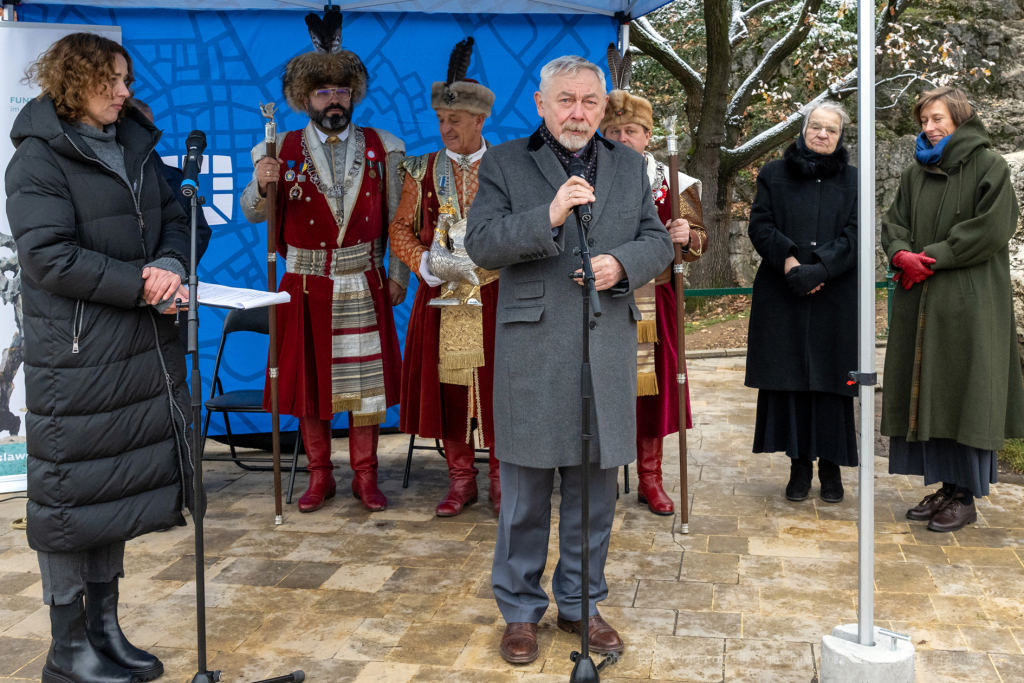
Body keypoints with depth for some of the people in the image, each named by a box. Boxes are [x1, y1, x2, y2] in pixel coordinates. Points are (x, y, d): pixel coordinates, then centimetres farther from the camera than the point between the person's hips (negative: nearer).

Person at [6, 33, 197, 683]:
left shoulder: (136, 147, 14)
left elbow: (175, 219, 11)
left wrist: (170, 266, -10)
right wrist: (140, 286, -18)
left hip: (141, 348, 7)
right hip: (73, 355, -7)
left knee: (124, 484, 12)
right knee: (72, 490, 1)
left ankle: (106, 629, 25)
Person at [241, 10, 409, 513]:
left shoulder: (380, 149, 5)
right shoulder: (283, 150, 3)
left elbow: (397, 217, 6)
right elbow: (254, 214, 2)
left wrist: (398, 274, 1)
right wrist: (262, 185, -19)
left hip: (364, 284, 0)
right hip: (307, 286, 0)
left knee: (366, 379, 3)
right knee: (310, 378, 6)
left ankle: (365, 477, 17)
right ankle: (320, 477, 21)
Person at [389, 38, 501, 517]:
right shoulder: (423, 170, 7)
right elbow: (401, 228, 9)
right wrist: (424, 262, -9)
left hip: (495, 297, -1)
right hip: (441, 297, 1)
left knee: (497, 383, 1)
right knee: (447, 384, 4)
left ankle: (501, 477, 17)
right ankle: (460, 479, 18)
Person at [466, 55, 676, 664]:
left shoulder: (629, 165, 14)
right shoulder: (505, 163, 3)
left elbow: (658, 240, 12)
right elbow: (481, 243, -8)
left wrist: (622, 264, -10)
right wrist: (548, 217, -22)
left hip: (608, 352, 3)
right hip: (531, 352, -3)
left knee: (595, 489, 12)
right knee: (526, 493, 6)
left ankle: (581, 603, 29)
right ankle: (521, 609, 23)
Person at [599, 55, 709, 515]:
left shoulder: (670, 183, 6)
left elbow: (698, 239, 5)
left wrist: (686, 237, -17)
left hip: (651, 301, 1)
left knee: (651, 384, 4)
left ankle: (650, 479, 17)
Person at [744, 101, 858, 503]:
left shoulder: (853, 180, 8)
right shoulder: (774, 175, 10)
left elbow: (854, 237, -2)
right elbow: (759, 226, 2)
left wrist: (817, 270, -15)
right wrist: (788, 259, -15)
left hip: (834, 299, 0)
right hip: (782, 299, 1)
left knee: (830, 379, 0)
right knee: (790, 378, 1)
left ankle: (831, 467, 10)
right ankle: (799, 465, 9)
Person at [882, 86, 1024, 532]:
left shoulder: (987, 166, -3)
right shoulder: (916, 173, 15)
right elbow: (893, 222, 11)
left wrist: (933, 257, -14)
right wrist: (903, 255, -10)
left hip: (969, 301, -6)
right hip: (921, 301, 6)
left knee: (963, 392, -4)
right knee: (929, 393, 6)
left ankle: (965, 497, 3)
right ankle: (946, 486, 15)